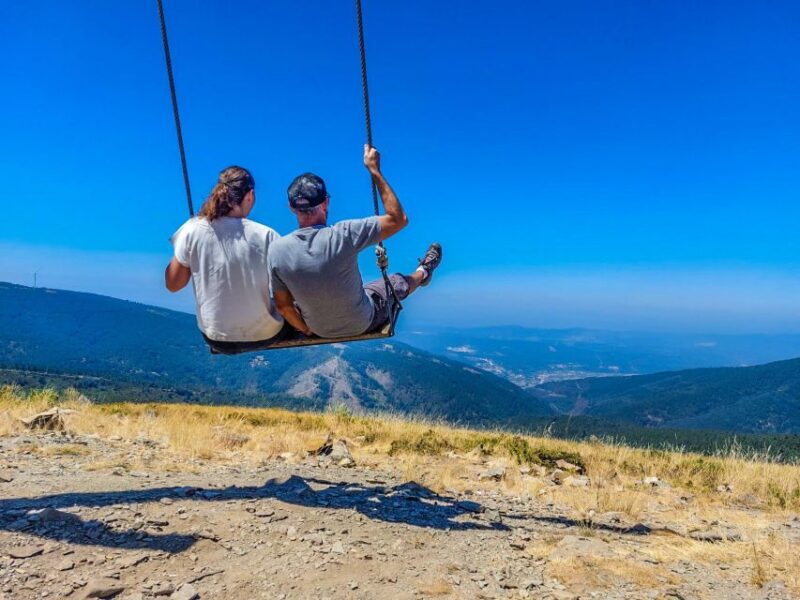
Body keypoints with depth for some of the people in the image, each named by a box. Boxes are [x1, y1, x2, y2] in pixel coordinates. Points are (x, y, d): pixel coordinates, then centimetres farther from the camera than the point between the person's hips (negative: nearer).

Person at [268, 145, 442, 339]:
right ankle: (423, 273, 59)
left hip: (319, 330, 2)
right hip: (362, 324, -2)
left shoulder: (276, 250, -23)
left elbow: (283, 305, -11)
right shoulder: (344, 235, -33)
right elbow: (399, 219, -21)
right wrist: (374, 170, -17)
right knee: (397, 281, 26)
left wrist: (305, 329, 8)